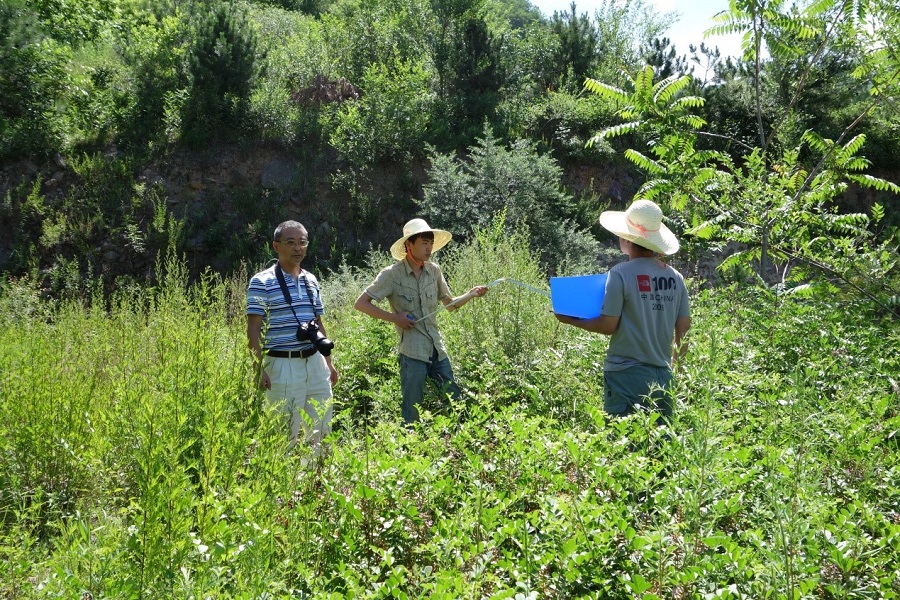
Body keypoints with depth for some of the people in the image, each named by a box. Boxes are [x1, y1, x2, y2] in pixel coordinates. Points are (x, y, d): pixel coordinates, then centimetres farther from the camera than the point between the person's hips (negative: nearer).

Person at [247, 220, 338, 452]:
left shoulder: (311, 281, 12)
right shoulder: (262, 282, -7)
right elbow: (253, 329, -9)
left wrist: (329, 362, 18)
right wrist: (259, 369, -15)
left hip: (315, 362, 6)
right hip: (283, 365, -6)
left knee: (323, 431, 11)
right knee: (286, 435, -1)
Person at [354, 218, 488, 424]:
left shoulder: (434, 271, 8)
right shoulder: (392, 274, -8)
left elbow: (450, 304, 19)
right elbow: (361, 304, -8)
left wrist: (471, 294, 1)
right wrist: (394, 317, -13)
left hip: (437, 350, 6)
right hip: (412, 352, -6)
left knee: (455, 400, 10)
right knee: (412, 411, 0)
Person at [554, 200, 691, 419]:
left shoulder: (621, 273, -11)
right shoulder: (675, 277, 5)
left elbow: (608, 325, -10)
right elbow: (683, 330, 8)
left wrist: (572, 320, 5)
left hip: (626, 374, -5)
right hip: (662, 375, 5)